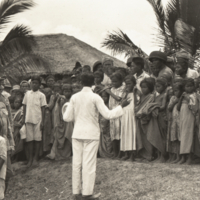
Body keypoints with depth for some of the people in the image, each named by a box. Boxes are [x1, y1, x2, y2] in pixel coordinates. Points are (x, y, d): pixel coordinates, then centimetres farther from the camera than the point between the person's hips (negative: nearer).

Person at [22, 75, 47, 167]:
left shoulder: (41, 95, 2)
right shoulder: (27, 93, 10)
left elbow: (43, 109, 0)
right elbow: (25, 106, 14)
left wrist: (42, 121, -5)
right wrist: (24, 118, 8)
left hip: (37, 120, -2)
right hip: (28, 119, 2)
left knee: (37, 139, 0)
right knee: (29, 139, 2)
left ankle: (35, 159, 7)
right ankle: (30, 159, 8)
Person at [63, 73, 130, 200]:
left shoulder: (74, 97, 1)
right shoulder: (95, 98, -9)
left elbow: (67, 118, 3)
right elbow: (108, 115, -10)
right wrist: (121, 106, 1)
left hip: (77, 133, 4)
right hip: (91, 133, -4)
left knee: (77, 163, 9)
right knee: (89, 164, 1)